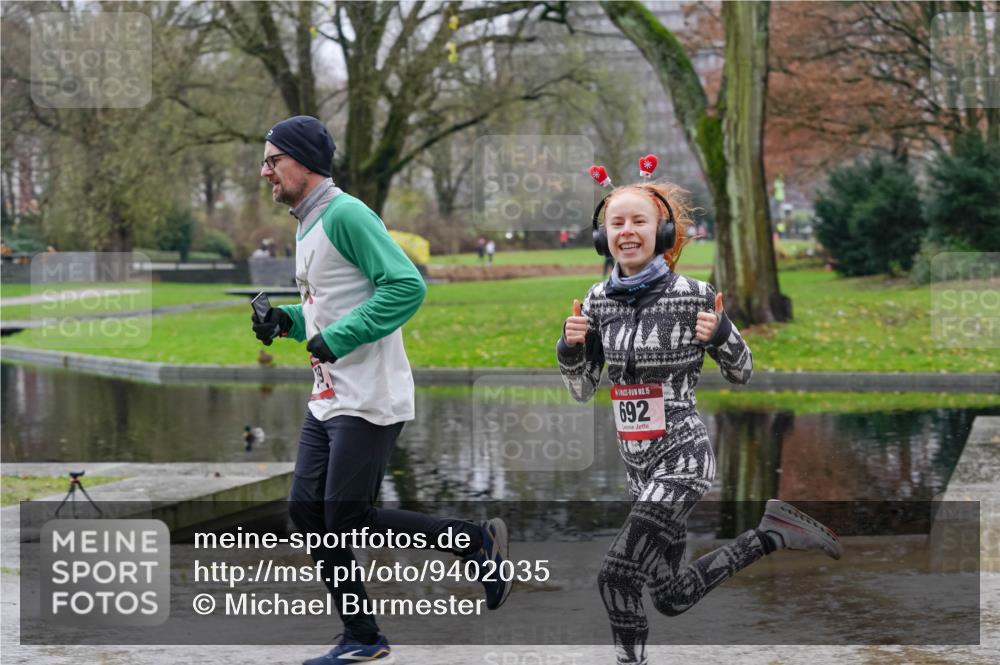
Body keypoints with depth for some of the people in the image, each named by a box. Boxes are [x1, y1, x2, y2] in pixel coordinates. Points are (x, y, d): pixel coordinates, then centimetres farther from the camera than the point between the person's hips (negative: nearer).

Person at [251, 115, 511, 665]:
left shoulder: (344, 214, -15)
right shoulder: (306, 226, 16)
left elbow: (406, 286, -23)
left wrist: (334, 338, -23)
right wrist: (286, 321, 8)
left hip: (368, 401, -10)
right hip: (328, 399, 10)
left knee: (348, 518, -7)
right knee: (307, 512, 6)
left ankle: (478, 541, 9)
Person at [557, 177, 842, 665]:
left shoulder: (693, 295, -11)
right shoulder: (598, 301, 2)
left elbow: (741, 374, -2)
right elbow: (583, 390, 9)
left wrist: (720, 336, -21)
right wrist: (570, 349, -11)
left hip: (682, 456, -6)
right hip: (637, 464, 6)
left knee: (617, 574, -18)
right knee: (674, 597, 14)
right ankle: (770, 536, 32)